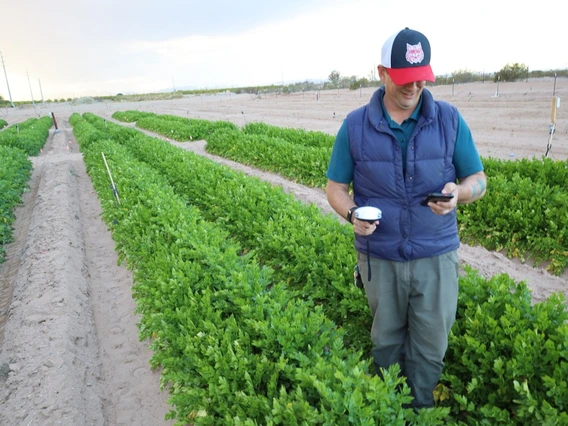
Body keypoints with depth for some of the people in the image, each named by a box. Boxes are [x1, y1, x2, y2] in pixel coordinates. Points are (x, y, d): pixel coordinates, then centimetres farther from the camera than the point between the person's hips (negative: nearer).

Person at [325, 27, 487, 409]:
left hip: (436, 255, 0)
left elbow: (478, 180, 1)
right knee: (386, 339, 20)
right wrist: (352, 214, -21)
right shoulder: (355, 126, -5)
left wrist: (458, 192, -22)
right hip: (379, 257, 0)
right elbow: (336, 187, 1)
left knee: (431, 345, 13)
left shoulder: (450, 120, -4)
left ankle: (422, 407, 40)